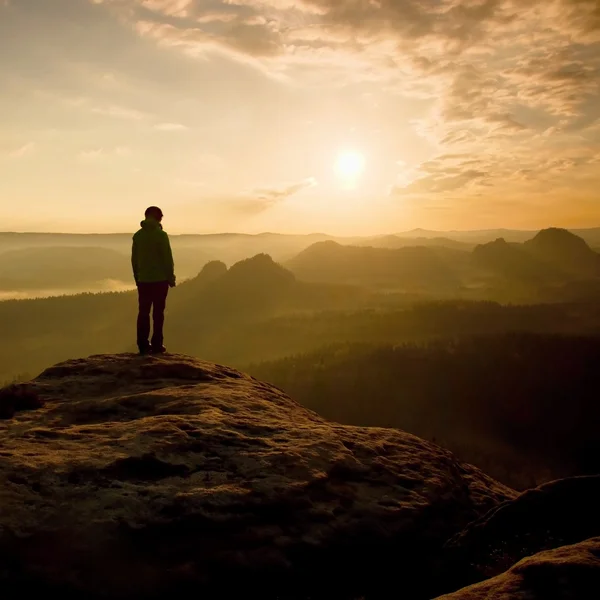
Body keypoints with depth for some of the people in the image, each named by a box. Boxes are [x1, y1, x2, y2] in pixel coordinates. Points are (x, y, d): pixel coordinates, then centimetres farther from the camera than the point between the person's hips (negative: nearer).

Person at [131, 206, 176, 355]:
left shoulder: (137, 235, 5)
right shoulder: (161, 235, -10)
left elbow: (134, 259, 9)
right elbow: (167, 259, -11)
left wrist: (137, 278, 17)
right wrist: (171, 277, -1)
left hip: (143, 280, 4)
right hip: (160, 279, -4)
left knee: (143, 312, 8)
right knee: (158, 312, 1)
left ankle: (143, 345, 7)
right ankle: (156, 345, 0)